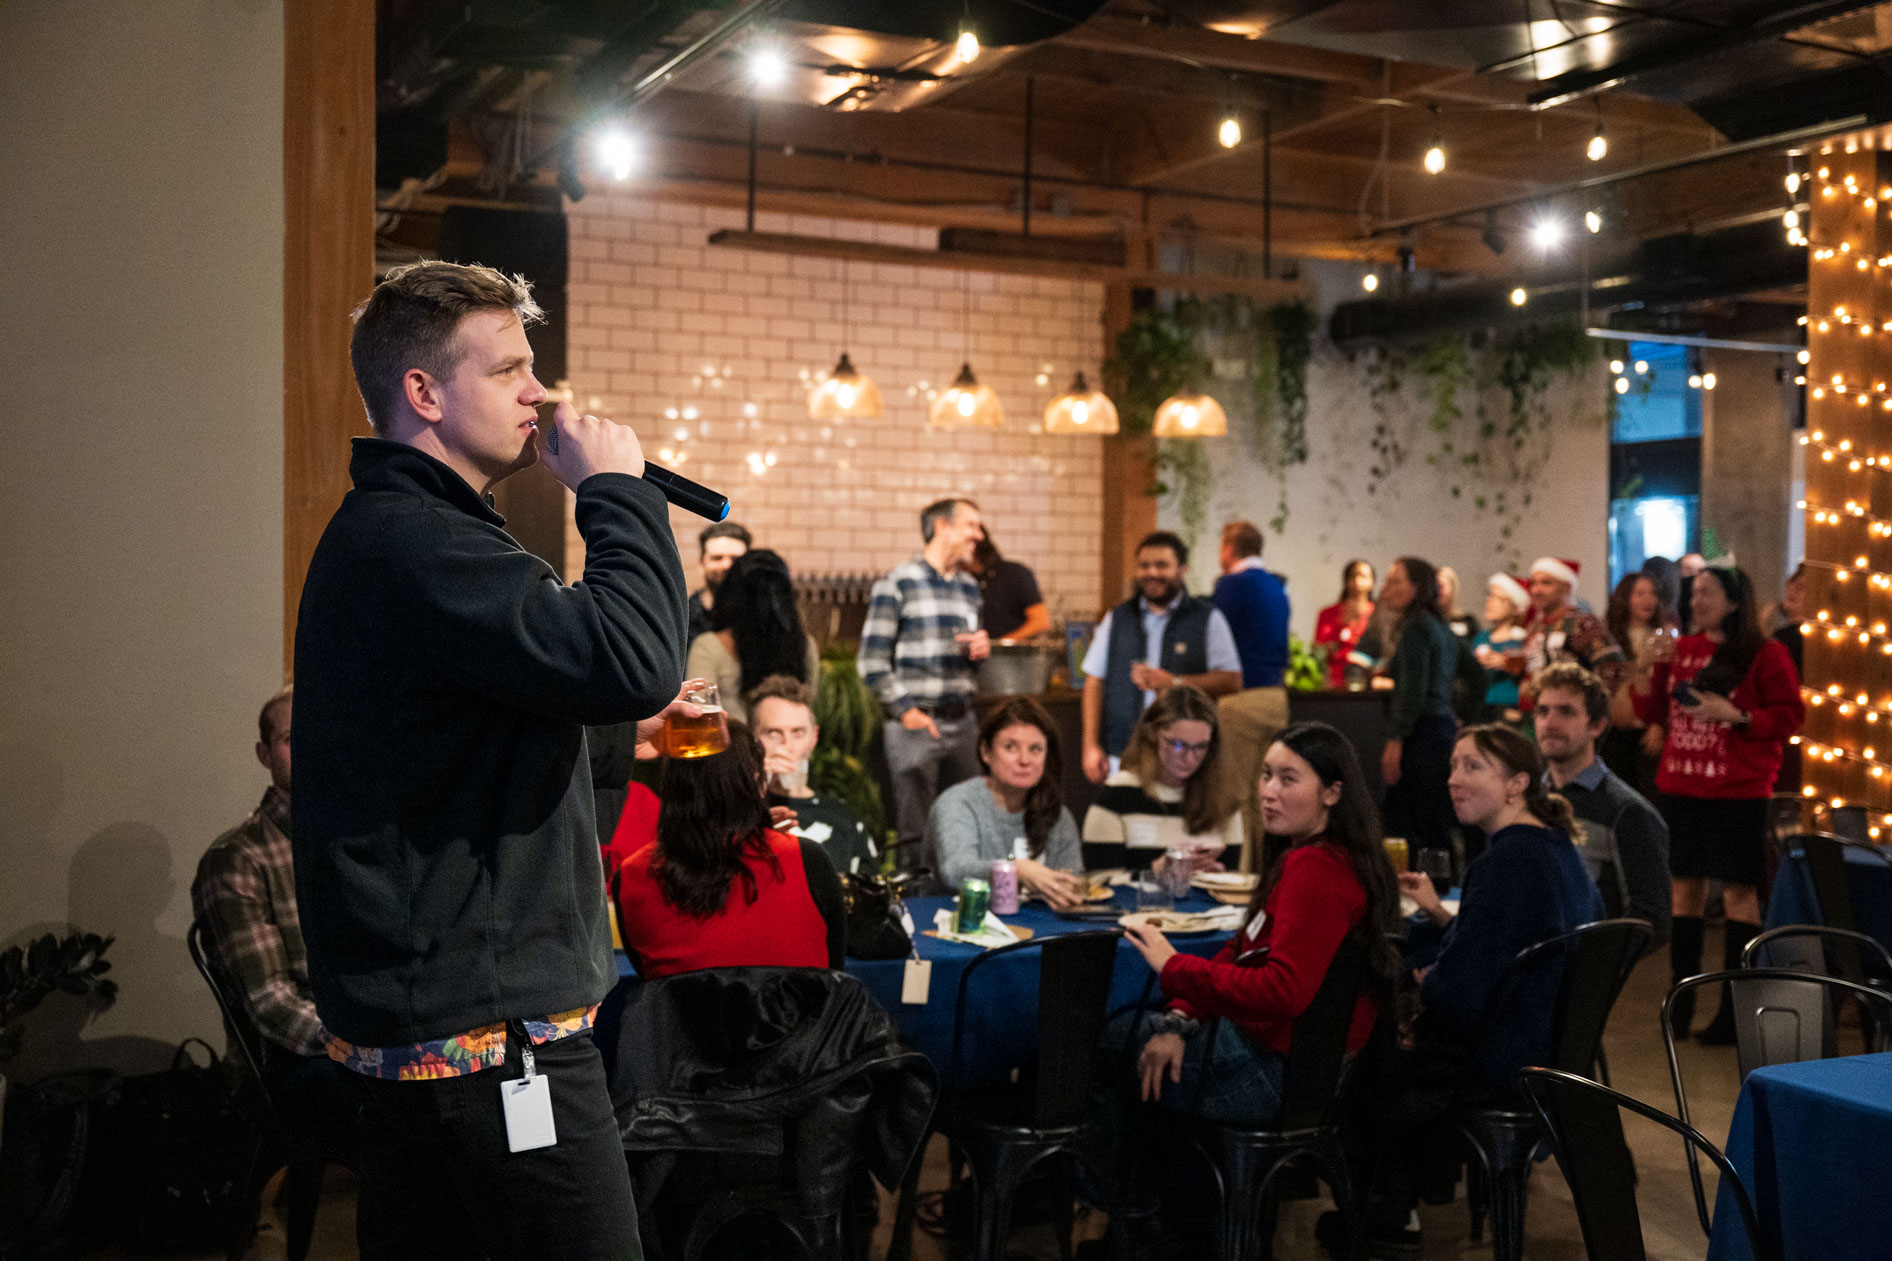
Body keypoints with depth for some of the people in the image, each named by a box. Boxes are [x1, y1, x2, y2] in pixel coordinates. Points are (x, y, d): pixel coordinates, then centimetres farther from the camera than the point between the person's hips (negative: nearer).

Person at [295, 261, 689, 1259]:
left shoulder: (379, 532, 17)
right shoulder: (414, 546, -19)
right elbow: (634, 659, -30)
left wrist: (615, 717, 14)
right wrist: (618, 490, -16)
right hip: (485, 1027, -11)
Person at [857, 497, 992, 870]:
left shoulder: (969, 587, 15)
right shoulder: (897, 584, -5)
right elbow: (872, 660, -7)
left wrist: (981, 649, 2)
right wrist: (905, 710, -13)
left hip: (962, 721, 6)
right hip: (916, 723, -6)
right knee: (917, 838, -3)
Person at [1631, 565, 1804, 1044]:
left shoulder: (1764, 654, -5)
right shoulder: (1680, 650, 10)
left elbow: (1790, 716, -7)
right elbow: (1651, 713, 13)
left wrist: (1734, 716, -18)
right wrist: (1646, 669, -2)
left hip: (1738, 793, -5)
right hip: (1681, 787, 5)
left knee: (1738, 890, -1)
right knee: (1686, 887, 8)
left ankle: (1734, 1007, 5)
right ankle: (1680, 1000, 15)